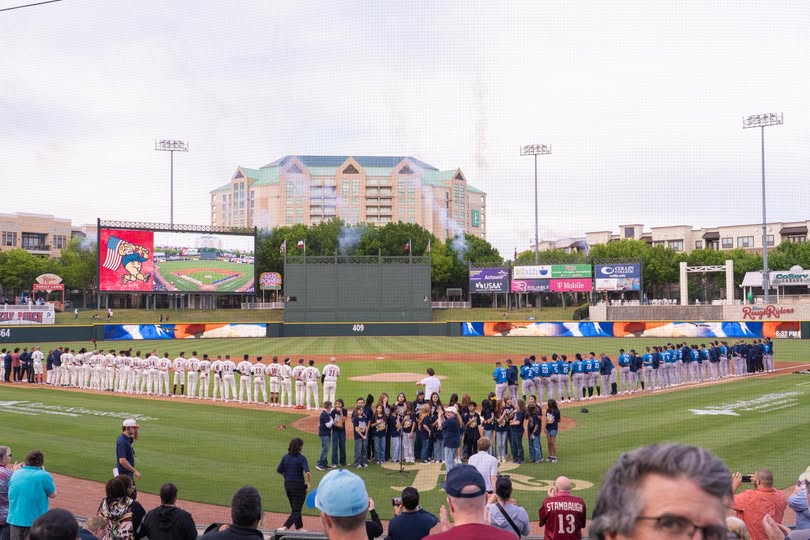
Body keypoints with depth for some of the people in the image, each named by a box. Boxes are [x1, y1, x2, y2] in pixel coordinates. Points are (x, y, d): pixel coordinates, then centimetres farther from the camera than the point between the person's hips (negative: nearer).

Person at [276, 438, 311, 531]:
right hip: (299, 486, -6)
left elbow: (278, 470, 5)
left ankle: (299, 527, 32)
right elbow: (307, 472, -27)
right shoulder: (301, 458, -16)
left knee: (294, 508, 22)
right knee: (296, 510, 2)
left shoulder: (285, 457, -1)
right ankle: (285, 527, -14)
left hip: (287, 484, 6)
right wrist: (309, 483, -13)